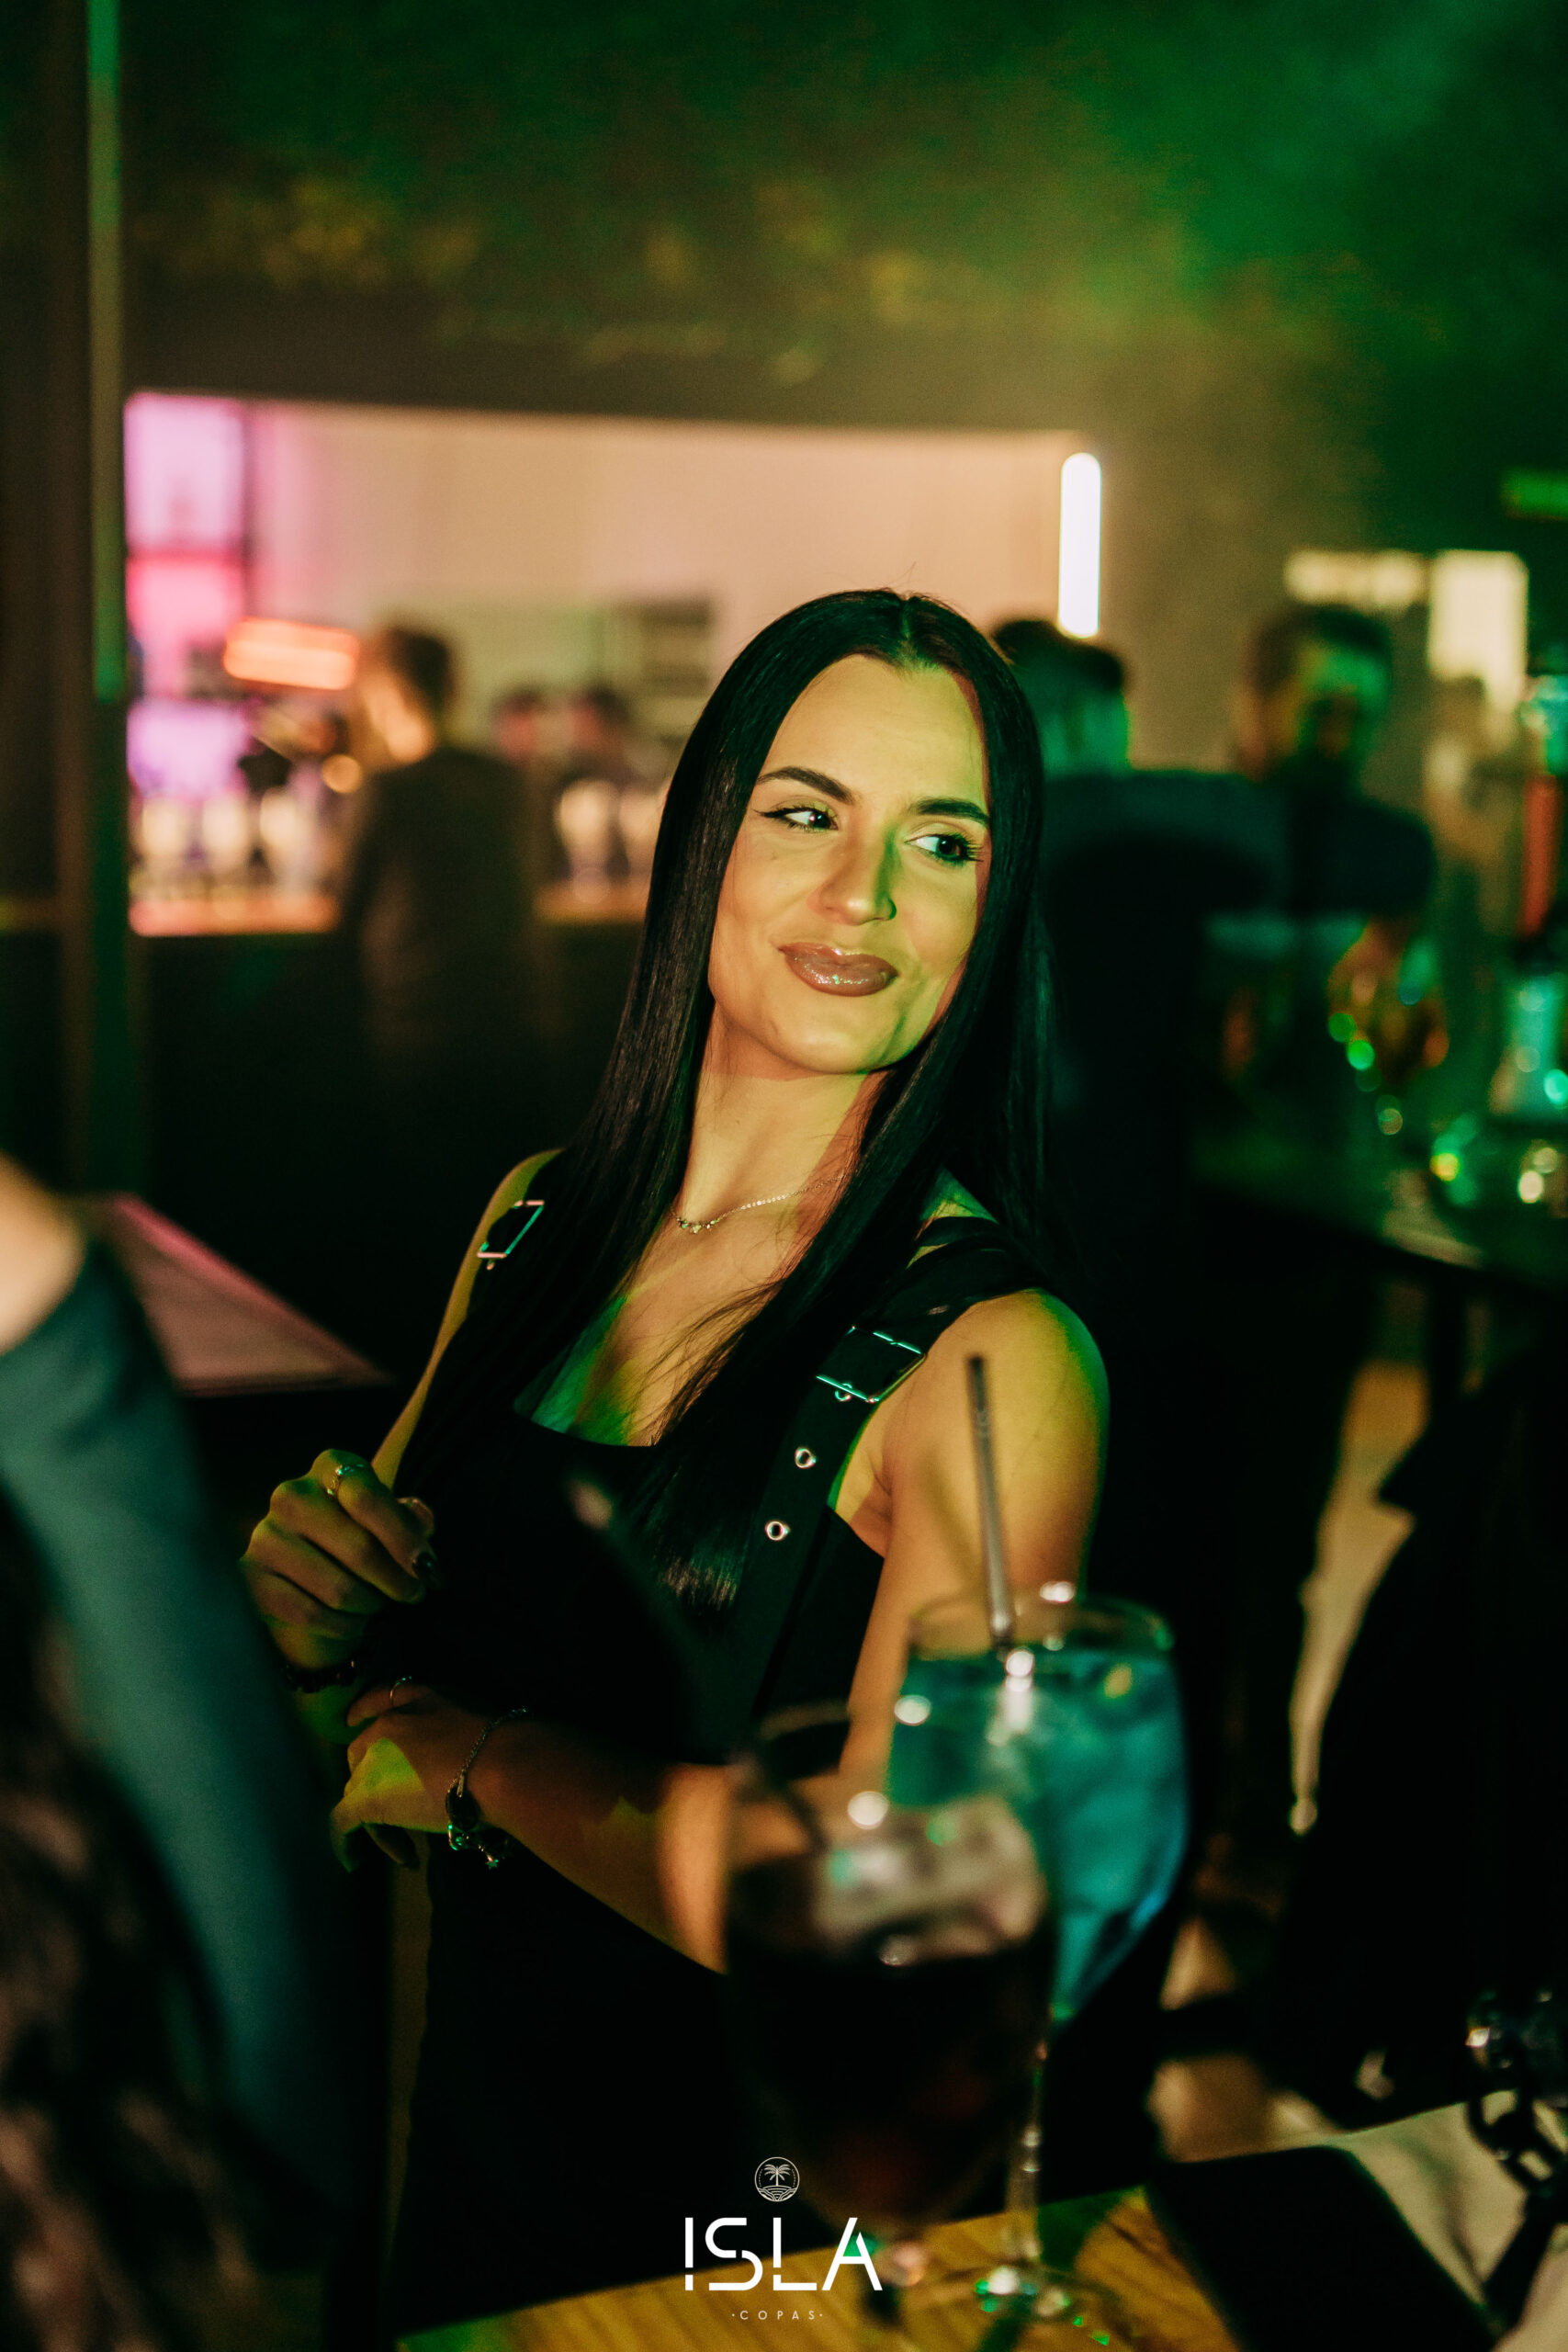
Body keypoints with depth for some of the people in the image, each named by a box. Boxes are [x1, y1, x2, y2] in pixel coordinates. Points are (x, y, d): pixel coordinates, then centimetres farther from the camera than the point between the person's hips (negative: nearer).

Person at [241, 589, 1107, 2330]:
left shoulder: (991, 1354, -22)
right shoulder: (536, 1226, -4)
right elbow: (386, 1691, 8)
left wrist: (476, 1758, -19)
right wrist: (313, 1622, -14)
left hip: (769, 2194, -5)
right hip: (473, 2106, 5)